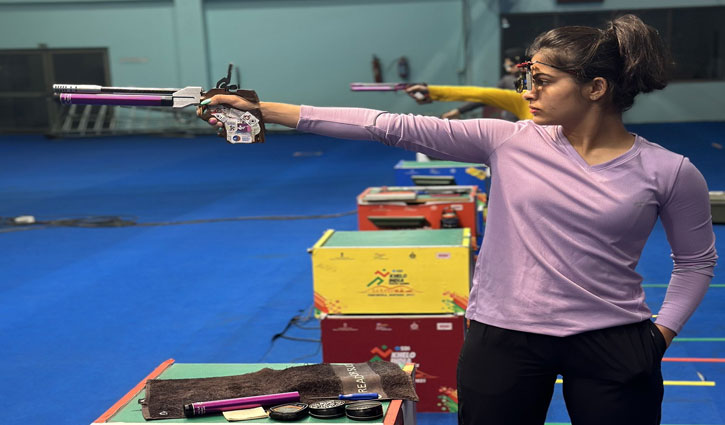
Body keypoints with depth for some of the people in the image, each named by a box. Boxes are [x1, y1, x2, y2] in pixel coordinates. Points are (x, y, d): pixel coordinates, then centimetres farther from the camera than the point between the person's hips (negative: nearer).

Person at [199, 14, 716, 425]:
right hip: (505, 336, 1)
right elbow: (392, 126, -11)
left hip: (612, 345, 0)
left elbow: (696, 260, 9)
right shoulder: (509, 141, -5)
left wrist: (663, 330, -3)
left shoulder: (669, 172, -6)